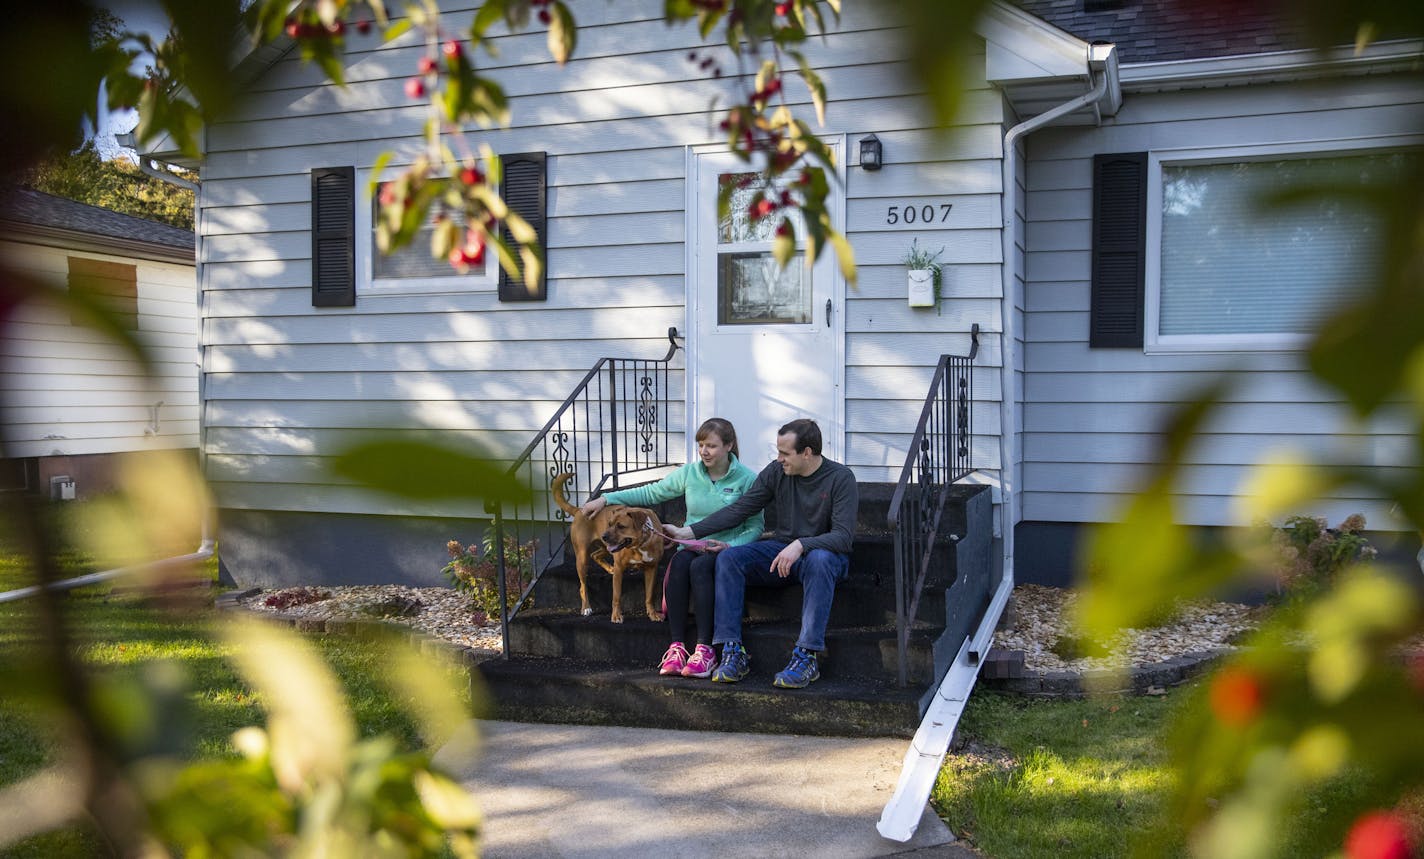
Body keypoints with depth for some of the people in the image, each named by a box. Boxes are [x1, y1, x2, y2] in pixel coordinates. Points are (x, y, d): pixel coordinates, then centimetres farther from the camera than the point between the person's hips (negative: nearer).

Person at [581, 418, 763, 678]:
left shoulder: (747, 479, -1)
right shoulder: (690, 473, 9)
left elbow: (755, 527, -1)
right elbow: (651, 493, 17)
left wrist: (729, 546, -18)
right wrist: (606, 499, 12)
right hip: (691, 546, 3)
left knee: (700, 567, -36)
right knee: (678, 564, -32)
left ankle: (705, 649, -36)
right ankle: (677, 646, -33)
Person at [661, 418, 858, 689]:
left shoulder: (840, 478, -13)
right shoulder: (776, 472, 0)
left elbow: (844, 535, -22)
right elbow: (739, 509, 1)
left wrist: (801, 545, -38)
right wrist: (689, 532, -5)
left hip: (825, 553, -4)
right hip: (781, 550, 5)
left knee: (819, 560, -40)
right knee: (728, 559, -19)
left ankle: (807, 656, -39)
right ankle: (733, 653, -22)